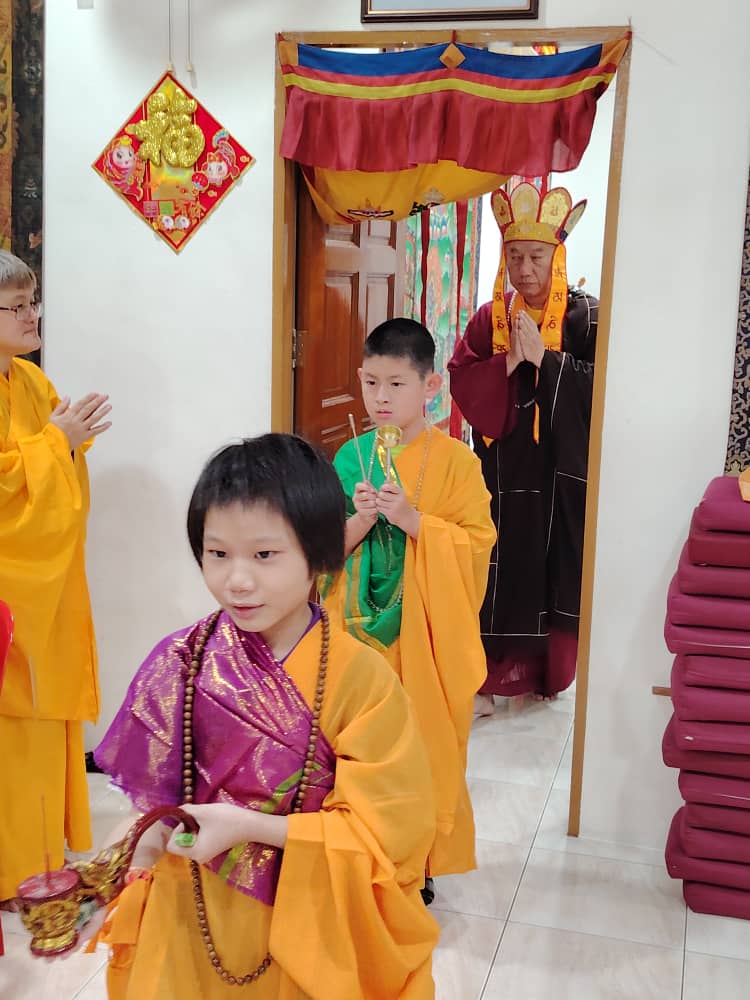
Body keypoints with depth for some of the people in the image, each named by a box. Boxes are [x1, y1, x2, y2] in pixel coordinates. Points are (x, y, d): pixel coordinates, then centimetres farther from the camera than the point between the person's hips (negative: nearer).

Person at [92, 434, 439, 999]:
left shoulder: (362, 677, -21)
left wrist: (249, 827, -25)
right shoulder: (182, 662, -11)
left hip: (314, 925, -2)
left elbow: (385, 832, -19)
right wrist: (161, 831, -16)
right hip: (197, 917, 2)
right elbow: (158, 788, 4)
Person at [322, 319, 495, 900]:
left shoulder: (455, 461, -6)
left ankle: (421, 860, 23)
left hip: (428, 632, -3)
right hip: (361, 625, 3)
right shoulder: (352, 456, 4)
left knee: (428, 743, 4)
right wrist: (360, 520, -15)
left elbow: (477, 546, -9)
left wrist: (411, 519, -20)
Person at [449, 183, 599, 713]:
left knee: (555, 570, 5)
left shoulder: (586, 316, -4)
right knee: (500, 571, 2)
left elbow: (600, 385, -13)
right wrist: (509, 361, -14)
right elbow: (461, 378, 1)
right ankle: (492, 675, 12)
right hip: (503, 474, 2)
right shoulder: (491, 317, 7)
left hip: (562, 474, -2)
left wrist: (542, 357, -17)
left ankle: (547, 673, 23)